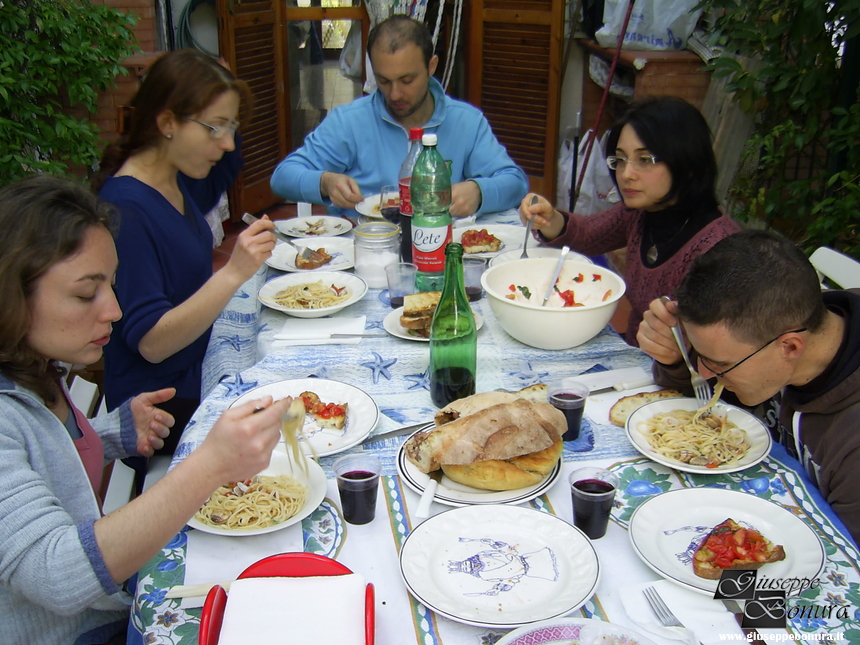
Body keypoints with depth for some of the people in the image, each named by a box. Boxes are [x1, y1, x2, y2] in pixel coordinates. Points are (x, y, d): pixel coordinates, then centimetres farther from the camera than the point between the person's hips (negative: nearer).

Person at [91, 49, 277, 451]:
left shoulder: (177, 180, 3)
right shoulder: (126, 207, -23)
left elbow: (224, 169, 29)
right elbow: (150, 343, -26)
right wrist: (234, 273, -37)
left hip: (198, 370, 9)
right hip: (161, 407, -8)